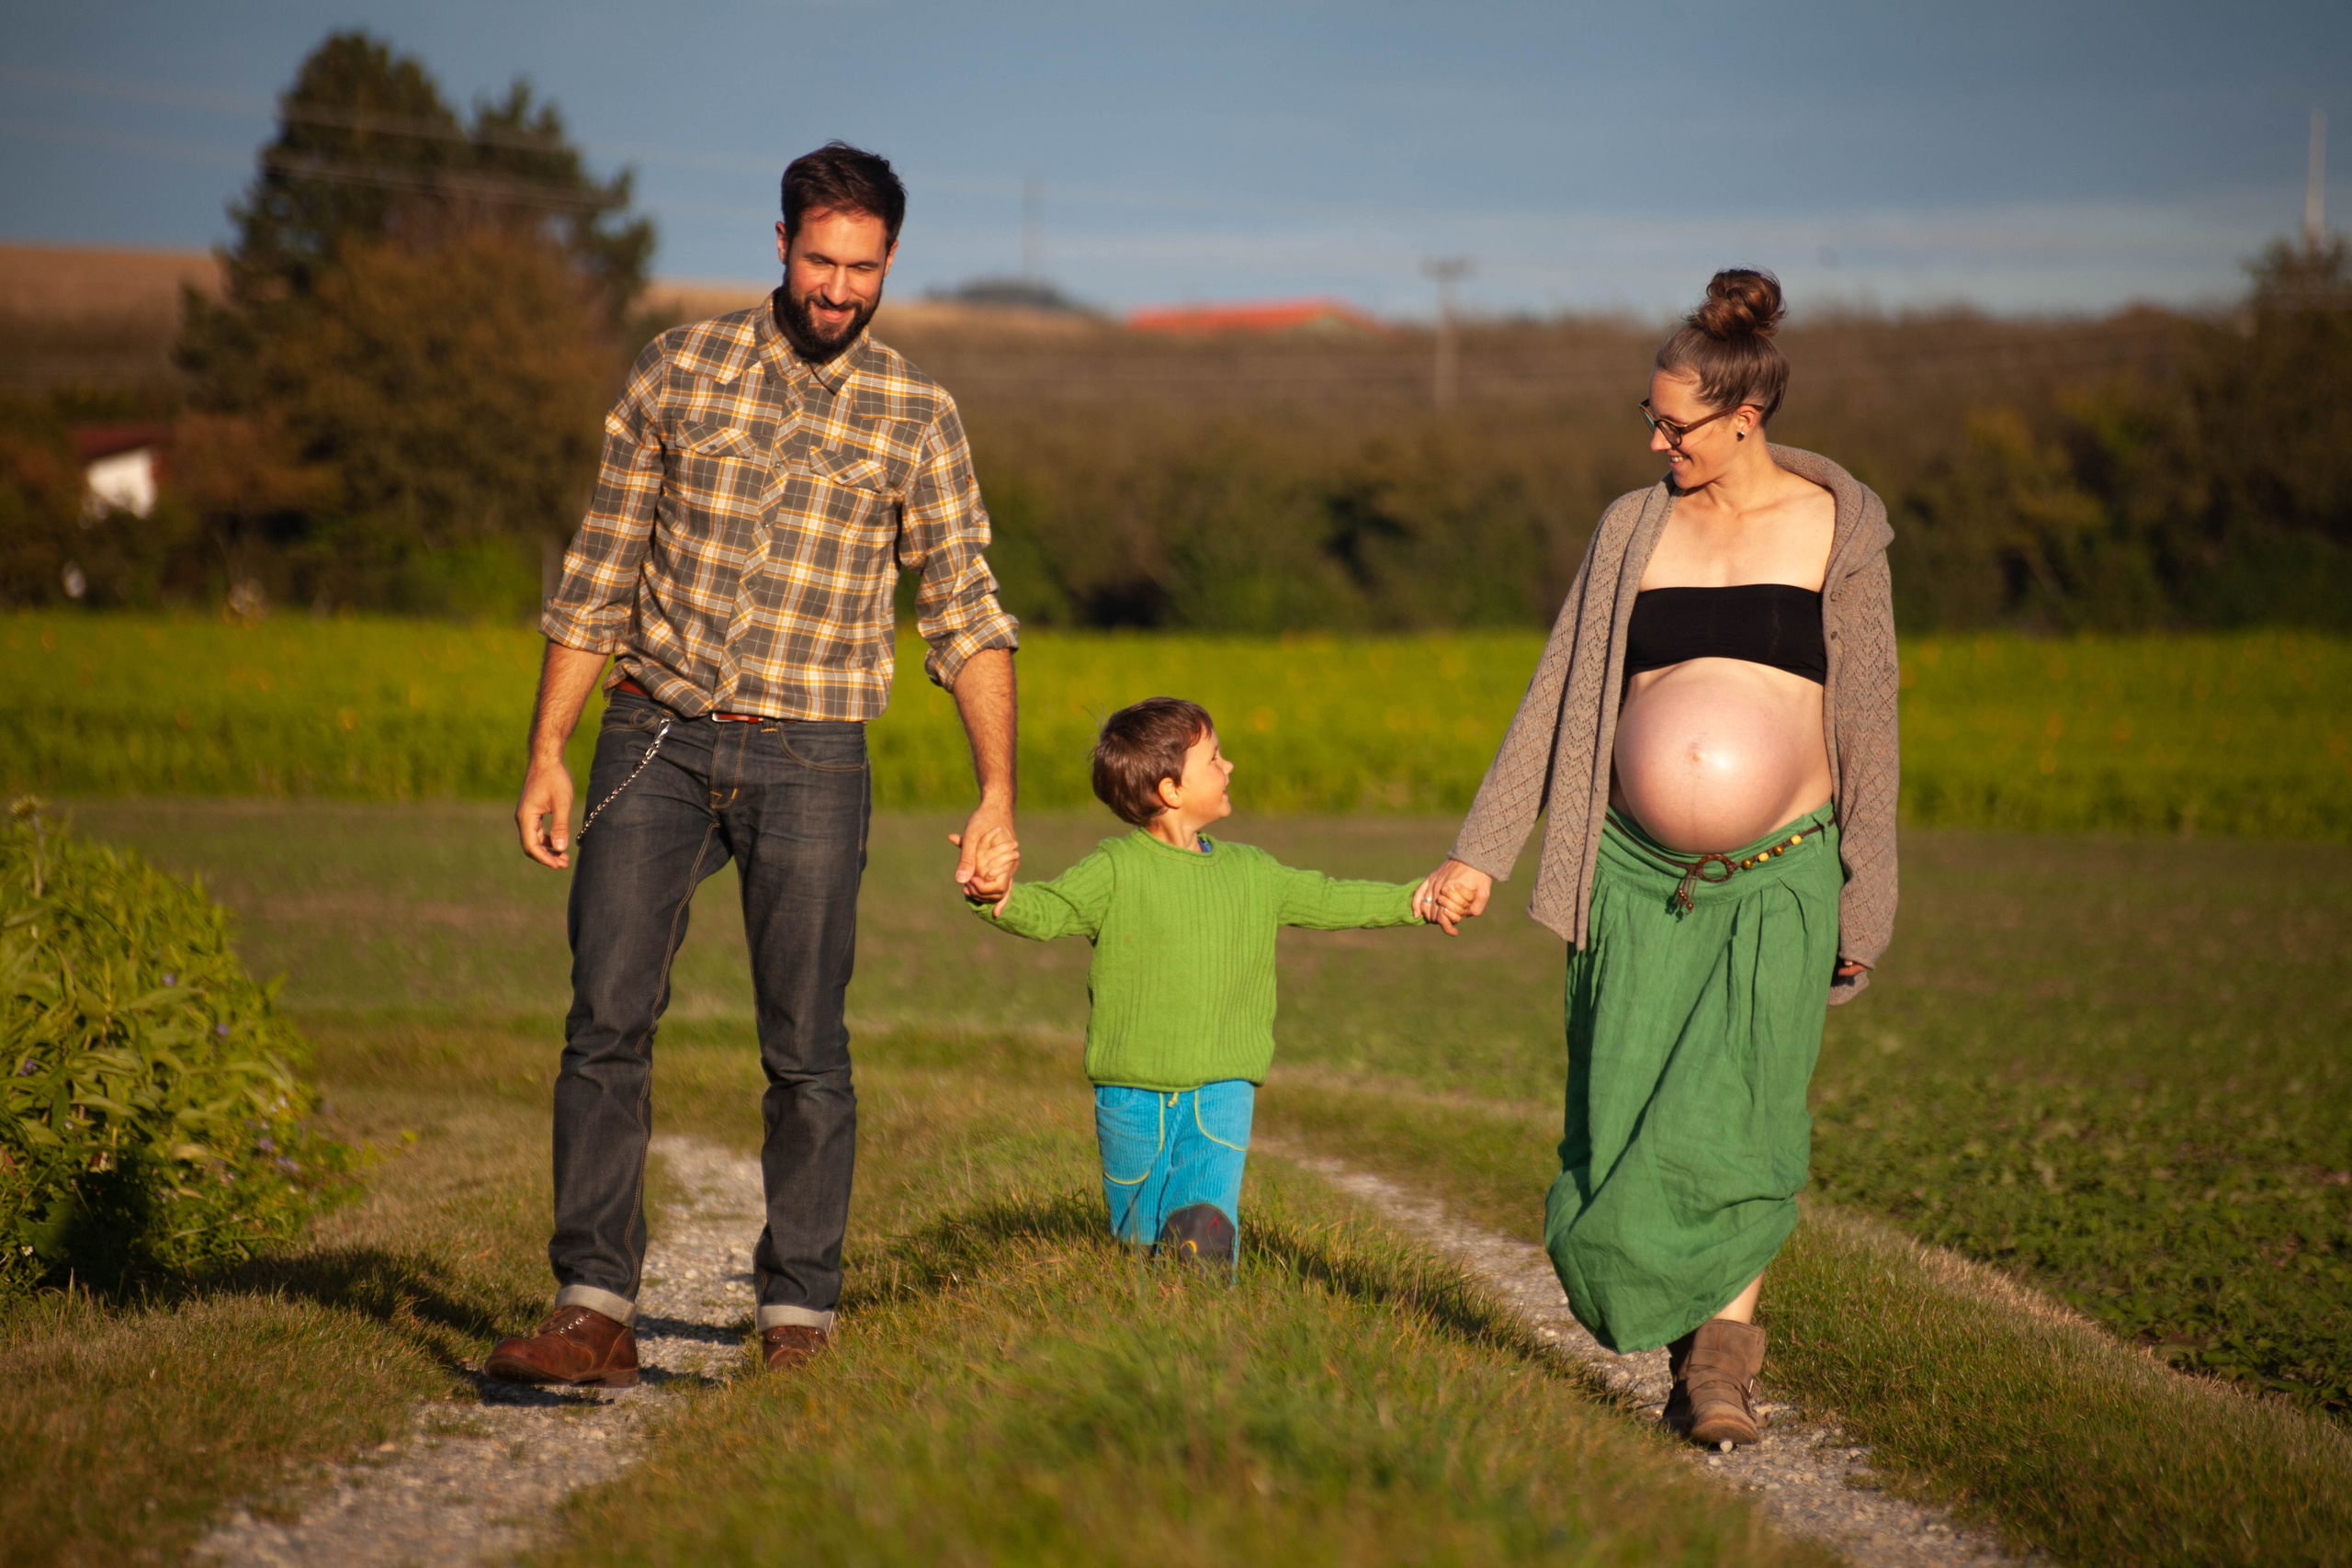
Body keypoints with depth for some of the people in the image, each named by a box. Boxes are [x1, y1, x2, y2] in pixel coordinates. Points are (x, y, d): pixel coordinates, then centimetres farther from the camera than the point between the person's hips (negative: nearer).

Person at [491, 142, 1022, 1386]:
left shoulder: (915, 418, 3)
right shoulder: (678, 370, 5)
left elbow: (965, 615, 3)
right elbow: (598, 575, 8)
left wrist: (997, 797, -7)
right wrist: (545, 756, 4)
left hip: (808, 759, -1)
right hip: (655, 737, 1)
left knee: (805, 1051, 0)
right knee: (607, 1022, -6)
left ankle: (798, 1324, 9)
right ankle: (595, 1315, -3)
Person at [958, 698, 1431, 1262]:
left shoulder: (1250, 873, 10)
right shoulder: (1115, 869, -7)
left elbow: (1328, 900, 20)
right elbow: (1047, 909, -19)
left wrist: (1417, 900, 18)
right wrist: (1001, 895, -41)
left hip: (1220, 1092, 2)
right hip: (1132, 1093, -2)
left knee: (1207, 1217, -22)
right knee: (1140, 1232, 10)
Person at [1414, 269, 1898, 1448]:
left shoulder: (1835, 531, 3)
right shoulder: (1634, 528, 9)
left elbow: (1867, 721, 5)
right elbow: (1558, 696, 12)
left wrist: (1866, 906, 3)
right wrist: (1481, 855, 7)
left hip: (1779, 873, -2)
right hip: (1638, 870, 2)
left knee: (1737, 1115, -15)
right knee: (1625, 1120, -4)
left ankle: (1722, 1349, -5)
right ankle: (1690, 1347, 11)